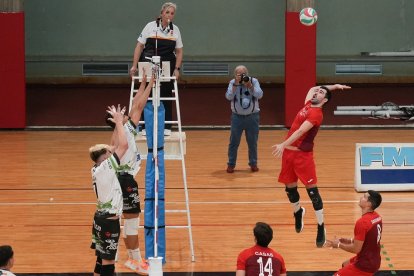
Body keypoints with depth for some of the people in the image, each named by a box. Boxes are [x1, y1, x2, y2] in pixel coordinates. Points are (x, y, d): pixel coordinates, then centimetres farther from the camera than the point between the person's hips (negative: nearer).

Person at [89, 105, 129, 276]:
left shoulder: (97, 170, 7)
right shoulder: (105, 168, -16)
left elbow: (115, 148, 19)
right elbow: (123, 145, -19)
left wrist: (118, 124, 18)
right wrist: (119, 122, -9)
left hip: (101, 218, 9)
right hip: (109, 221, -9)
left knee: (102, 260, 14)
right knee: (108, 262, -6)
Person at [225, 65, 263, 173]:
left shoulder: (254, 81, -3)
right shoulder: (232, 83, -3)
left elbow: (259, 95, -13)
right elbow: (229, 96, -15)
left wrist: (249, 85, -21)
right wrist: (236, 84, -22)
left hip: (252, 117, 0)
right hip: (237, 117, 0)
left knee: (252, 142, 7)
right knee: (234, 142, 1)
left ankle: (253, 163, 20)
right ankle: (231, 164, 9)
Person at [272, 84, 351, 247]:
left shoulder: (316, 114, -14)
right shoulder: (308, 105, 11)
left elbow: (300, 131, -24)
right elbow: (312, 89, 29)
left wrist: (283, 145, -32)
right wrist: (334, 86, 22)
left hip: (303, 154, -8)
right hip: (289, 152, 8)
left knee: (312, 191, -7)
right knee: (290, 188, 18)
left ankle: (321, 228, 0)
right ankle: (298, 212, 45)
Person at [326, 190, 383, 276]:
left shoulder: (362, 222, -26)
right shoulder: (377, 217, 1)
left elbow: (356, 249, -22)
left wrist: (338, 245, -7)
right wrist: (350, 240, 13)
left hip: (365, 265, -10)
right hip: (374, 261, 10)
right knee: (345, 265, 33)